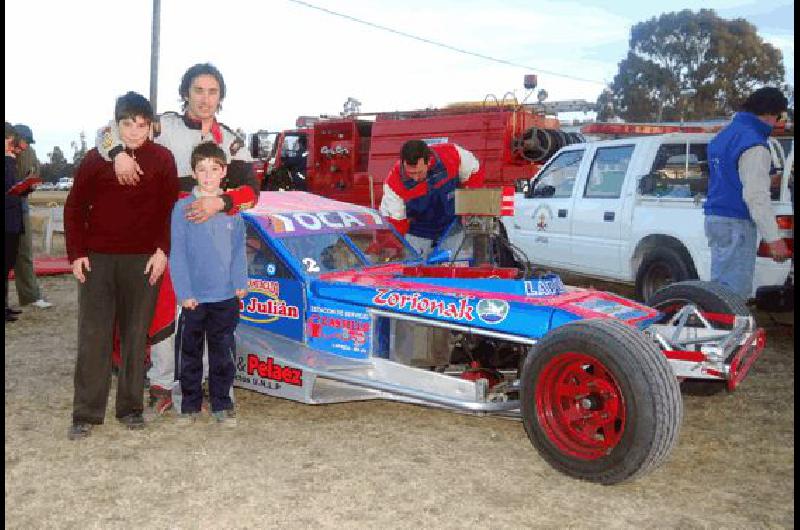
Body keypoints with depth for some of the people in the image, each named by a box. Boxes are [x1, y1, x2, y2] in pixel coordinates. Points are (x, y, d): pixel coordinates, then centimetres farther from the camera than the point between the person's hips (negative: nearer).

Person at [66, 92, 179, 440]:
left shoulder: (162, 159, 3)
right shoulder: (96, 158, 4)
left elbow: (170, 210, 3)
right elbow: (74, 207, 7)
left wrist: (162, 250, -6)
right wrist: (76, 253, 0)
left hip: (143, 260, 0)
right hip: (96, 260, 0)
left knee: (136, 336, 5)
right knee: (92, 336, 1)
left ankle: (130, 407, 17)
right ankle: (86, 414, 8)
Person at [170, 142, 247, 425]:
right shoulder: (183, 207, -5)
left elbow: (239, 249, 8)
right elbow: (177, 253, -6)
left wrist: (240, 282, -2)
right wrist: (184, 292, -12)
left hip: (226, 295, 2)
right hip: (193, 296, -2)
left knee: (223, 352, 10)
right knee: (190, 353, 10)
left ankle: (221, 403, 22)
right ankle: (190, 404, 24)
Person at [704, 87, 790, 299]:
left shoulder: (724, 136, 15)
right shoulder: (753, 144, -15)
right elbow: (756, 196, -20)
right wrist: (774, 238, -20)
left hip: (714, 218, 10)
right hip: (736, 225, -9)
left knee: (720, 287, 15)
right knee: (734, 293, -7)